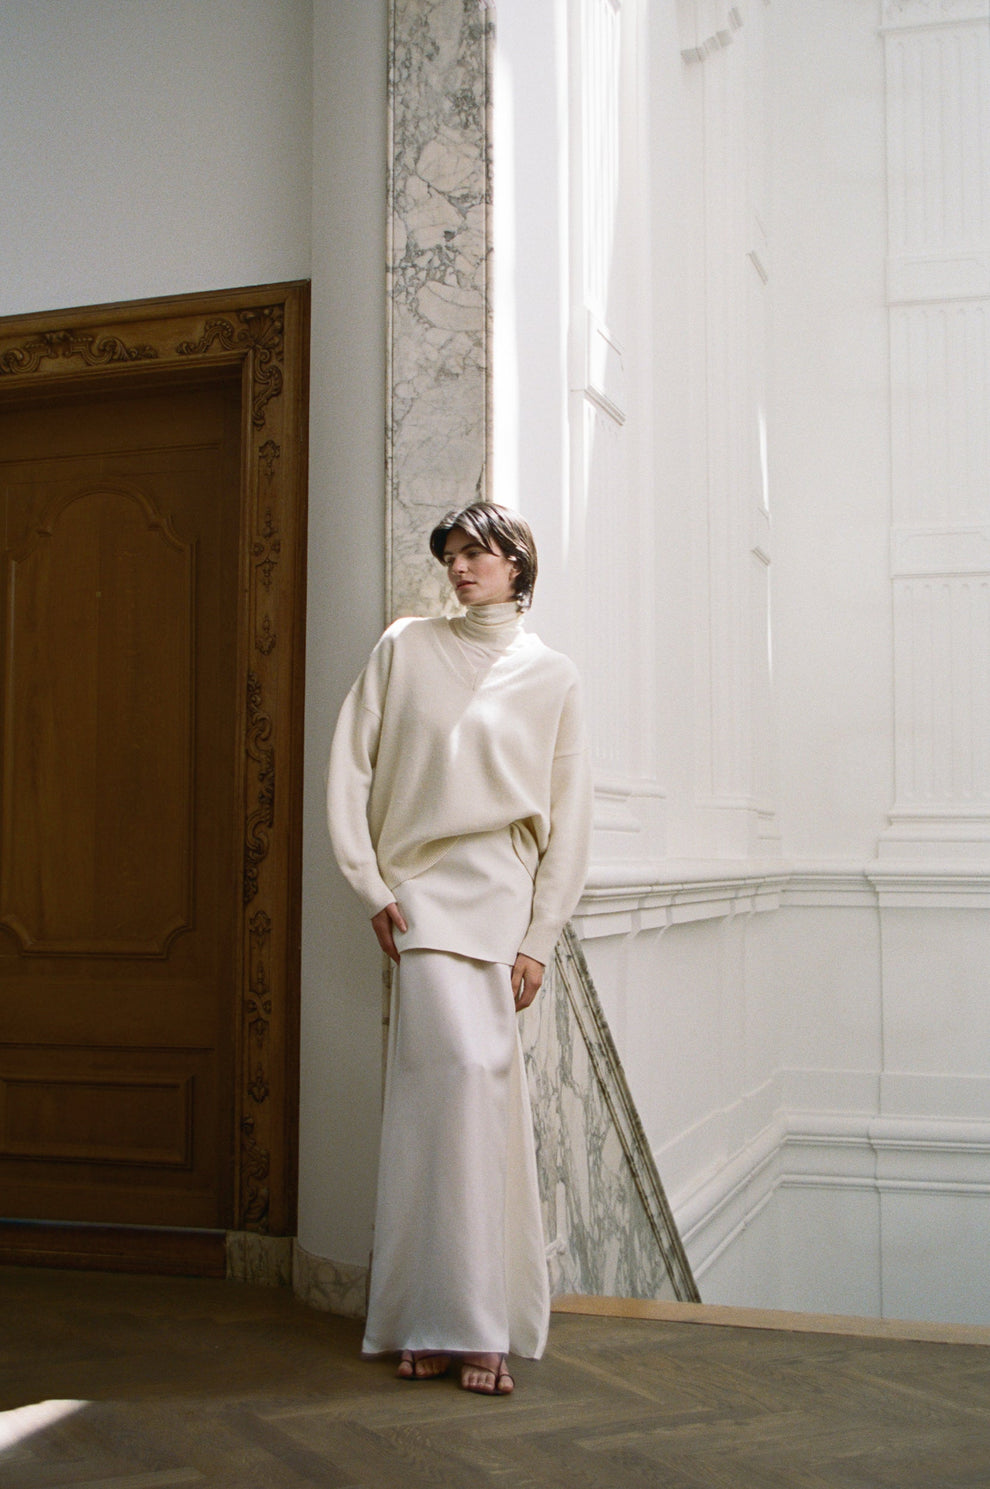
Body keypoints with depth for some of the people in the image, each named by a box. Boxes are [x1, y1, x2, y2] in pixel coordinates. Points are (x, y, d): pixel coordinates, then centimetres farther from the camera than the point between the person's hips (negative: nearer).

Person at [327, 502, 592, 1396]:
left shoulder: (551, 677, 10)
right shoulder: (405, 649, 10)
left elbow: (568, 818, 7)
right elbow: (350, 766, 8)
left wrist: (539, 940, 0)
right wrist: (371, 885, 0)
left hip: (503, 895, 1)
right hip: (423, 889, 0)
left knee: (439, 1098, -4)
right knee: (468, 1069, -15)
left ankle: (430, 1320, 7)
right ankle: (470, 1322, -6)